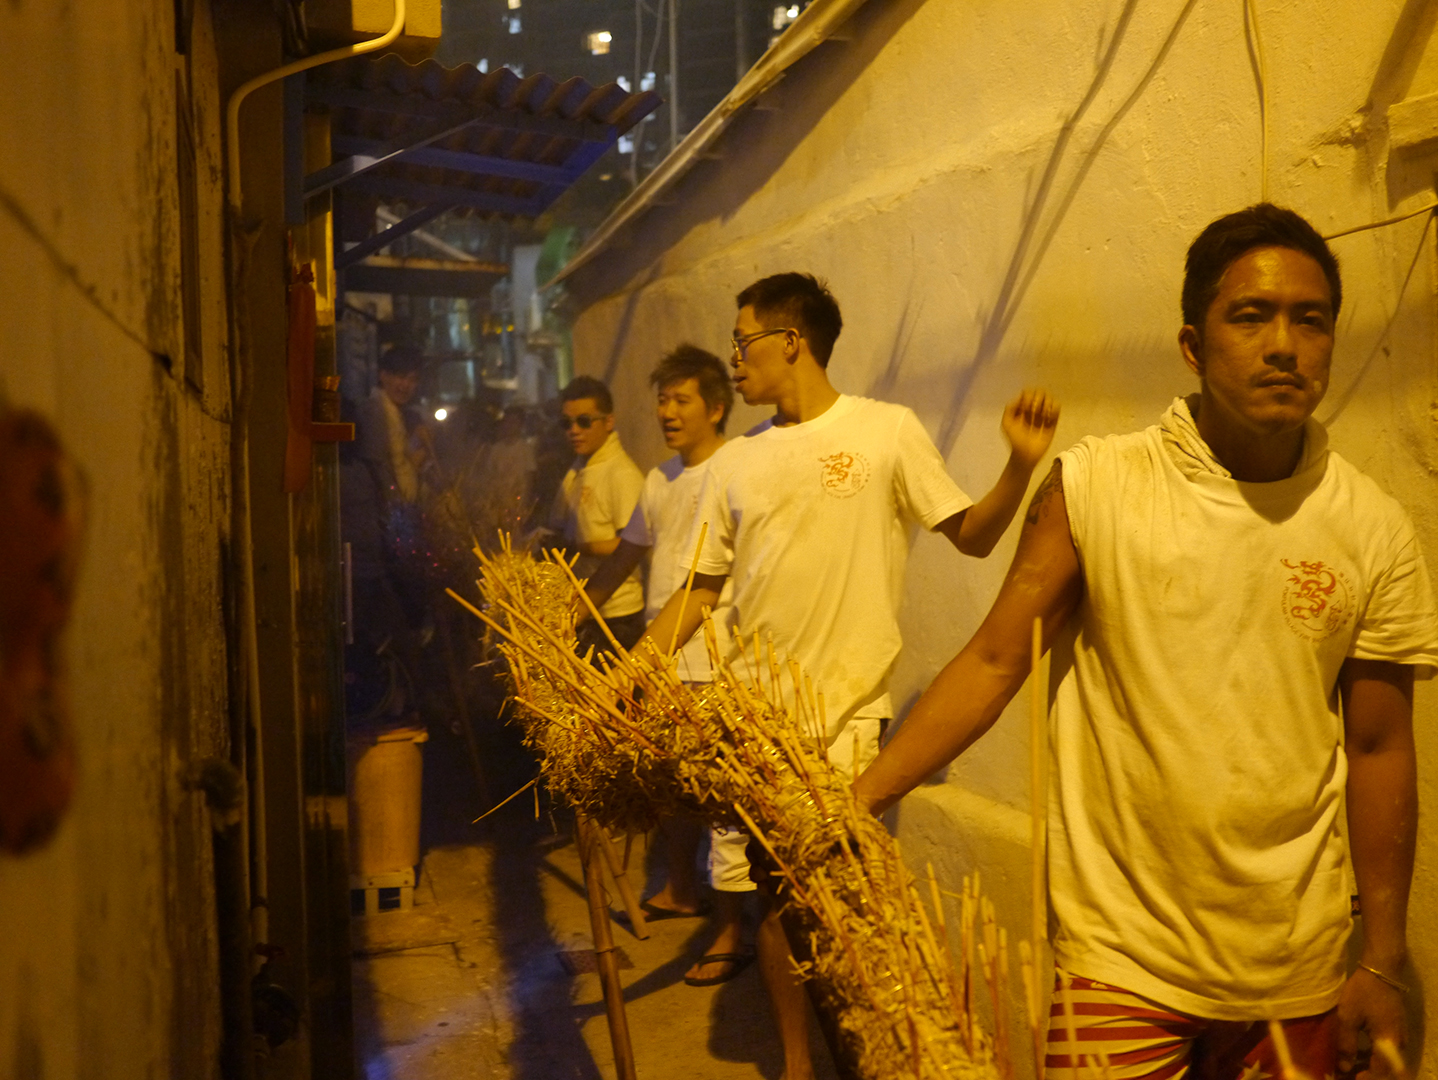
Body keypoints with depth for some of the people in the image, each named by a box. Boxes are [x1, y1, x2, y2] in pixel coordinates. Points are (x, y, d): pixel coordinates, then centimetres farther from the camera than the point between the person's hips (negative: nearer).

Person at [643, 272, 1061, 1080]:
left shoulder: (887, 430, -2)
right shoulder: (737, 462, 8)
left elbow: (972, 536, -2)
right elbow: (702, 588, 10)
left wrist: (1020, 466, -19)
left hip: (846, 709, -4)